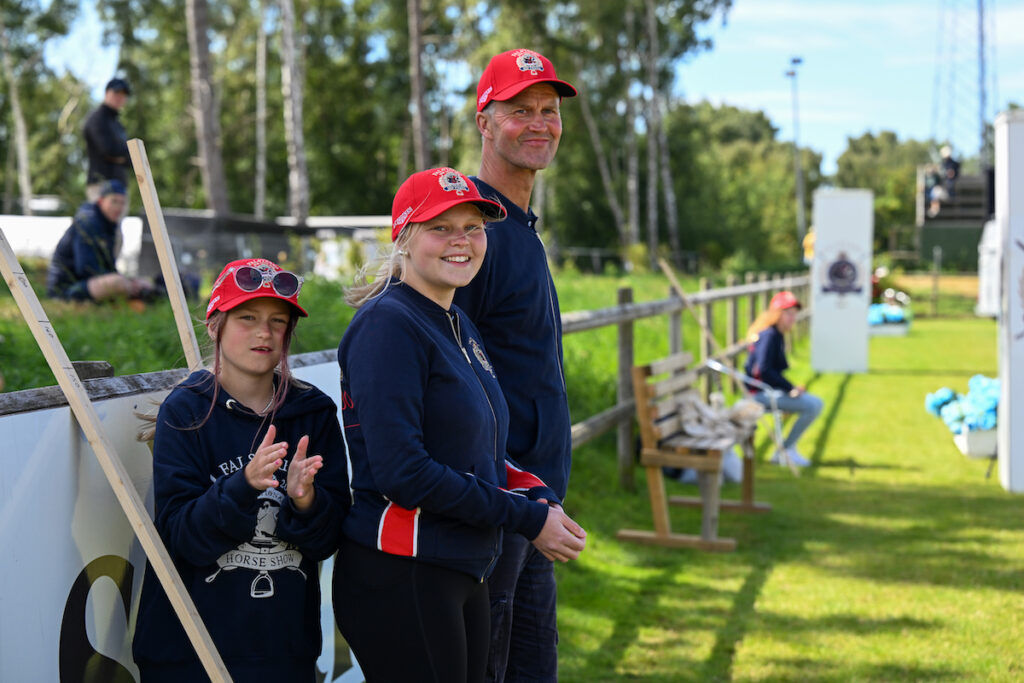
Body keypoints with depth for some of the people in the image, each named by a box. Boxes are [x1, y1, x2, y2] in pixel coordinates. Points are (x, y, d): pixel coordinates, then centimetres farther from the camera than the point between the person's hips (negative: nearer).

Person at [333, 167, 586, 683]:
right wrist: (527, 519, -15)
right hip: (399, 577, -9)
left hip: (465, 574, 9)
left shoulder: (461, 328, 14)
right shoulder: (388, 324, -13)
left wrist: (539, 500, -2)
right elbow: (402, 472, -21)